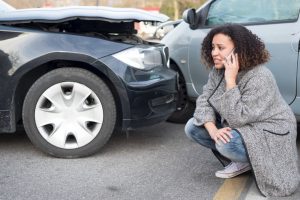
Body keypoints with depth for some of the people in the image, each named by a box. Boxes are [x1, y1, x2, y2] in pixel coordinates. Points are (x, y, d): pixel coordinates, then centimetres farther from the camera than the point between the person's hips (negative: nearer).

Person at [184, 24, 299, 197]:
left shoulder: (259, 78, -29)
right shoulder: (217, 70, -4)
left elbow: (237, 118, -32)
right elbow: (204, 100, -8)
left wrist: (230, 80, -34)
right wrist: (212, 130, -26)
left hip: (269, 133, -9)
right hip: (240, 127, 9)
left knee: (227, 144, -36)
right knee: (192, 127, -6)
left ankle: (253, 161, -2)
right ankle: (241, 162, 4)